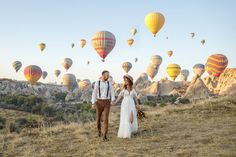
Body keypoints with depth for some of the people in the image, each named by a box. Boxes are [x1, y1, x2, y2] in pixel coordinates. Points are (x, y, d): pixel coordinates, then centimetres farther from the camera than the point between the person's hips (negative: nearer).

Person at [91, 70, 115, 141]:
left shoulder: (109, 83, 5)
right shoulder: (97, 83, -2)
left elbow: (112, 93, 2)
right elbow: (94, 94, -1)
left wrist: (113, 101, -17)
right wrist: (93, 103, -7)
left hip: (107, 103, 1)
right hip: (99, 103, -1)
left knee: (106, 119, -11)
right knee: (98, 118, 12)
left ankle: (104, 136, -9)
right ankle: (99, 130, 43)